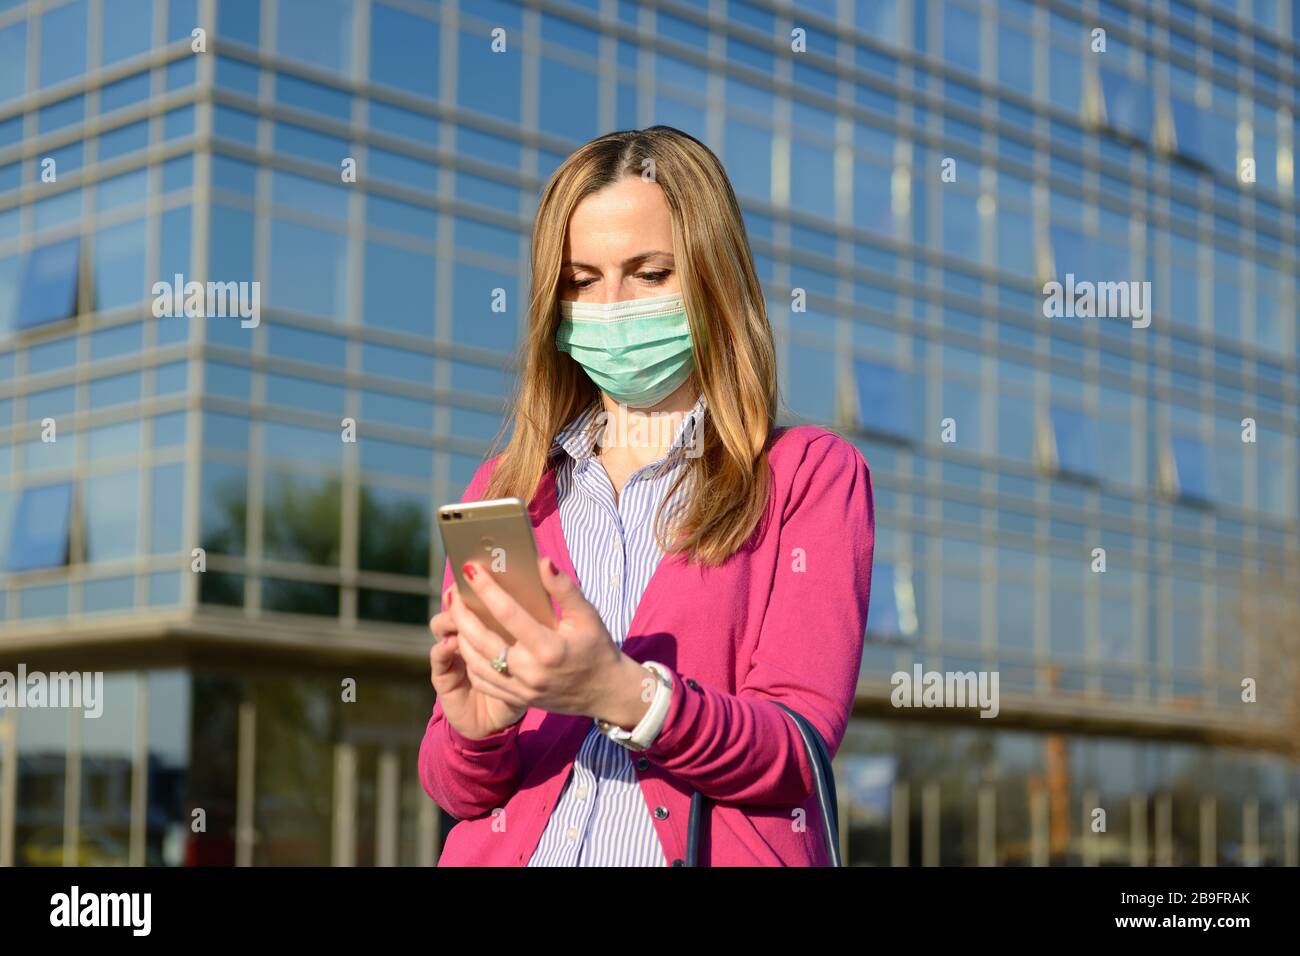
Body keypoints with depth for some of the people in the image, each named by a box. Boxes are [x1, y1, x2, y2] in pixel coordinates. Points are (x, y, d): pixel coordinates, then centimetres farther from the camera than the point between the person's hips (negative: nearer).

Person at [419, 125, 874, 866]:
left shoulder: (813, 473, 7)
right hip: (511, 847, 2)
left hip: (709, 846, -2)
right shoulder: (504, 490, 15)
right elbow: (451, 786, 13)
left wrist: (623, 694, -18)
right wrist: (474, 732, -7)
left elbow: (798, 752, -3)